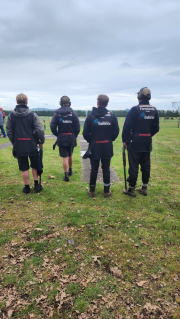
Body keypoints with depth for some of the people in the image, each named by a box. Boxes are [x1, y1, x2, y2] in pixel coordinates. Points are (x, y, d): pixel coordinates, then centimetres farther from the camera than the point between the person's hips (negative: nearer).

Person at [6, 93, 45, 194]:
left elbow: (9, 131, 5)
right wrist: (41, 141, 4)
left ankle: (27, 187, 18)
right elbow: (40, 130, -10)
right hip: (32, 145, -1)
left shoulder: (11, 115, 1)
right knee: (35, 166, 17)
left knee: (24, 168, 9)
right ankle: (36, 185, 21)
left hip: (19, 145, 1)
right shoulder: (32, 115, -5)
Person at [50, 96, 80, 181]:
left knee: (65, 157, 0)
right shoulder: (73, 113, -3)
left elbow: (52, 126, -5)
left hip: (61, 138, -2)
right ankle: (70, 170, 36)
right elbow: (77, 127, -5)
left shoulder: (57, 113, -3)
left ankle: (66, 175, -2)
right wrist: (74, 136, 9)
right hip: (71, 138, 2)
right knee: (70, 155, 20)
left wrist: (57, 134, 9)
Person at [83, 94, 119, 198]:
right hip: (107, 147, 1)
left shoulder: (91, 116, -6)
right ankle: (107, 191, 18)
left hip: (94, 147, -1)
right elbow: (116, 132, 0)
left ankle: (92, 191, 17)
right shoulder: (112, 116, -3)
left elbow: (85, 133, -6)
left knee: (94, 169, 9)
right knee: (106, 169, 10)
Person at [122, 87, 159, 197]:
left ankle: (132, 189, 10)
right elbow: (156, 128, 8)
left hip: (135, 142, -5)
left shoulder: (135, 109, -11)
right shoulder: (154, 110, 5)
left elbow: (127, 126, -13)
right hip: (147, 143, 5)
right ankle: (144, 188, 22)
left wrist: (124, 140, -4)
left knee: (133, 166, 1)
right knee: (146, 165, 12)